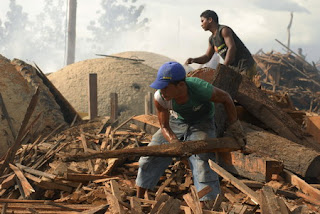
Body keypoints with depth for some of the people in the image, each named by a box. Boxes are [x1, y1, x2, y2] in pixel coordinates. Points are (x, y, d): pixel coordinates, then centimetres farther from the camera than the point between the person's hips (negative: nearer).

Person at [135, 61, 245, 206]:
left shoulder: (201, 89, -37)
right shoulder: (160, 98, -30)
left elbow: (226, 98, -16)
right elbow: (164, 127, -16)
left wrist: (236, 128, -8)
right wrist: (174, 141, -39)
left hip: (201, 124, -3)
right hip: (176, 122, 3)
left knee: (203, 164, -23)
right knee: (150, 157, -1)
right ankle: (138, 199, 15)